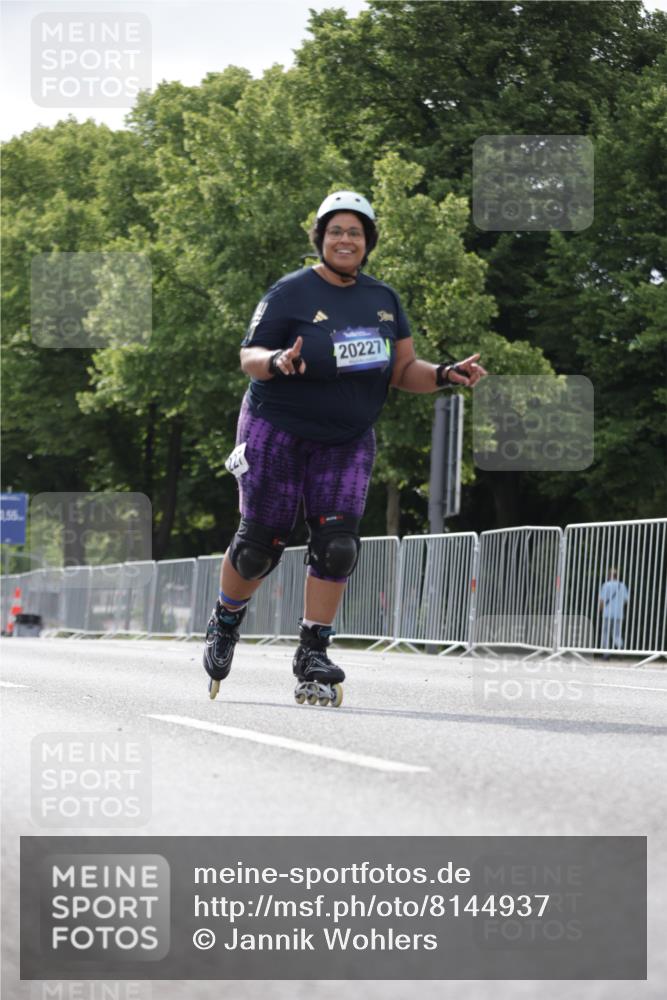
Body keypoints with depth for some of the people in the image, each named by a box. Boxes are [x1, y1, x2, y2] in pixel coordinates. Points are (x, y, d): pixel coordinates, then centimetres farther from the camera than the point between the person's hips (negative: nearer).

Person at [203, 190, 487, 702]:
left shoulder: (383, 299, 8)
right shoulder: (291, 293, -8)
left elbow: (402, 371, 11)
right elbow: (249, 356, -11)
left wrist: (446, 375, -7)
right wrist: (277, 362, -33)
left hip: (348, 440, 4)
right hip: (279, 430, -4)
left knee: (337, 545, -8)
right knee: (261, 542, 0)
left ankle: (312, 659, -1)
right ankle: (225, 622, 28)